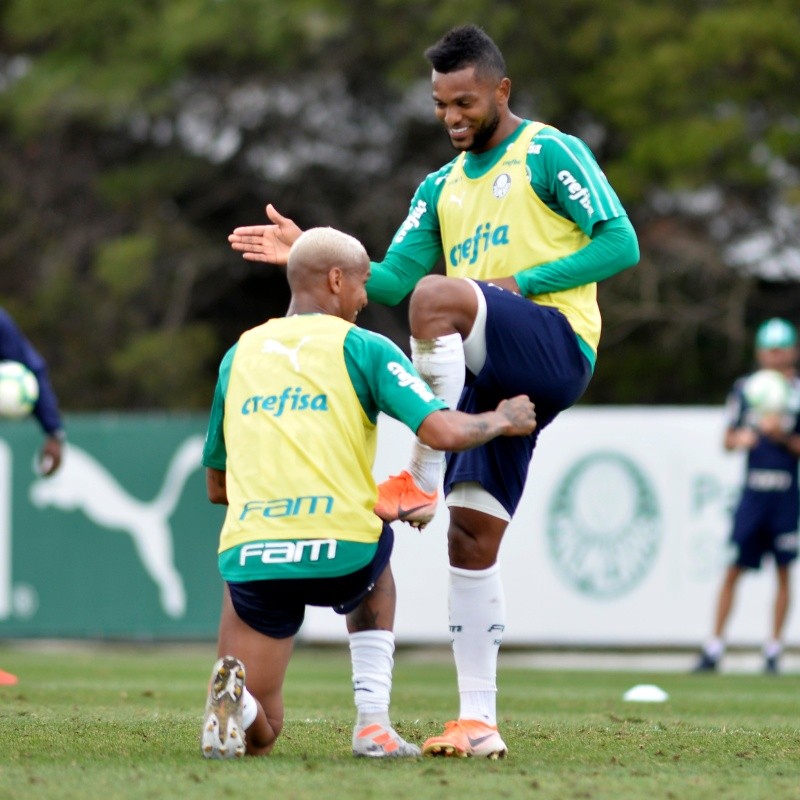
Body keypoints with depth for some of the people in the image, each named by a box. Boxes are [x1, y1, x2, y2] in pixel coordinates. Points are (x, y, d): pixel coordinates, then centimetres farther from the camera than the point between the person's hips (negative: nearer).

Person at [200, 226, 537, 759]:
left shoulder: (239, 354, 17)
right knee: (376, 561, 39)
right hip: (340, 555, -2)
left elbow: (217, 486, 23)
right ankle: (373, 724, 21)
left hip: (252, 555, 2)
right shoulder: (364, 348, 4)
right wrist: (502, 421, 13)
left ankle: (233, 695, -21)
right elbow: (443, 432, -7)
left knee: (258, 738, 17)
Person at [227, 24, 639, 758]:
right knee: (472, 539, 0)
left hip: (557, 348, -7)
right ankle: (479, 723, 2)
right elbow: (391, 279, 16)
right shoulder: (442, 188, 23)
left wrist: (523, 282, -11)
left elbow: (621, 244, -5)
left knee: (438, 297, -33)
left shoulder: (549, 153, 2)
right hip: (489, 379, 7)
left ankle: (422, 479, -26)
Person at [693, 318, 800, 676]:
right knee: (732, 568, -2)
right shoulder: (744, 388, 8)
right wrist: (739, 438, -10)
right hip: (752, 491, 1)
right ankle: (713, 649, 1)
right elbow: (727, 440, 11)